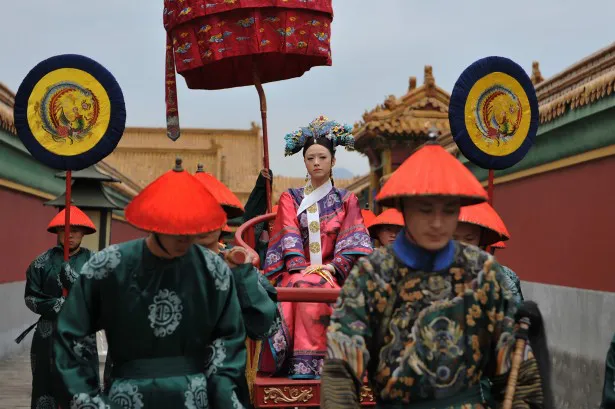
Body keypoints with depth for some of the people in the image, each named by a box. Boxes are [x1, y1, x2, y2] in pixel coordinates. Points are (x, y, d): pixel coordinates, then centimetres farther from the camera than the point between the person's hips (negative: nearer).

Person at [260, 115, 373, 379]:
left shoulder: (346, 200, 17)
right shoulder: (290, 199, 17)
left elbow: (351, 241, 4)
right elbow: (289, 238, 3)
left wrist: (333, 267, -13)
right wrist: (301, 267, -15)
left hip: (331, 273, -1)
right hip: (297, 270, 1)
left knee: (314, 286, -36)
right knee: (299, 286, -36)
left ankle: (305, 364, -39)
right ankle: (302, 363, -37)